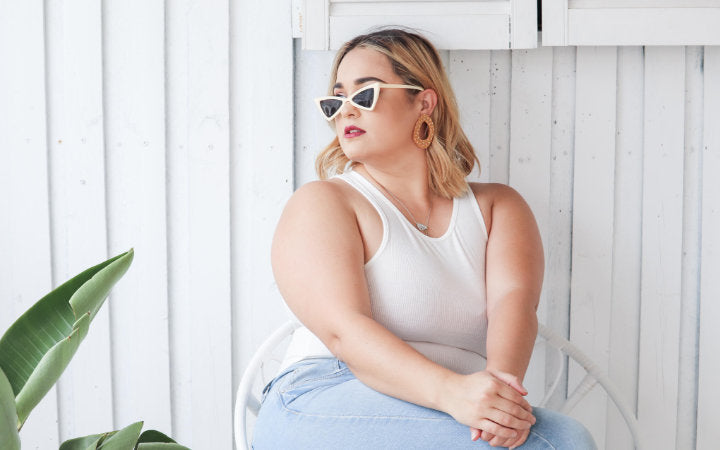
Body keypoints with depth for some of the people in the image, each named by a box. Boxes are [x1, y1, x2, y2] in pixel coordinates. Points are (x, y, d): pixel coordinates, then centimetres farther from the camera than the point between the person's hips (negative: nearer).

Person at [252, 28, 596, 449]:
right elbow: (343, 329, -11)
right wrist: (451, 391, -27)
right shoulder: (320, 203, 5)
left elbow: (514, 299, -3)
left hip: (460, 410, 4)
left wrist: (502, 379, -26)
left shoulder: (497, 206, 17)